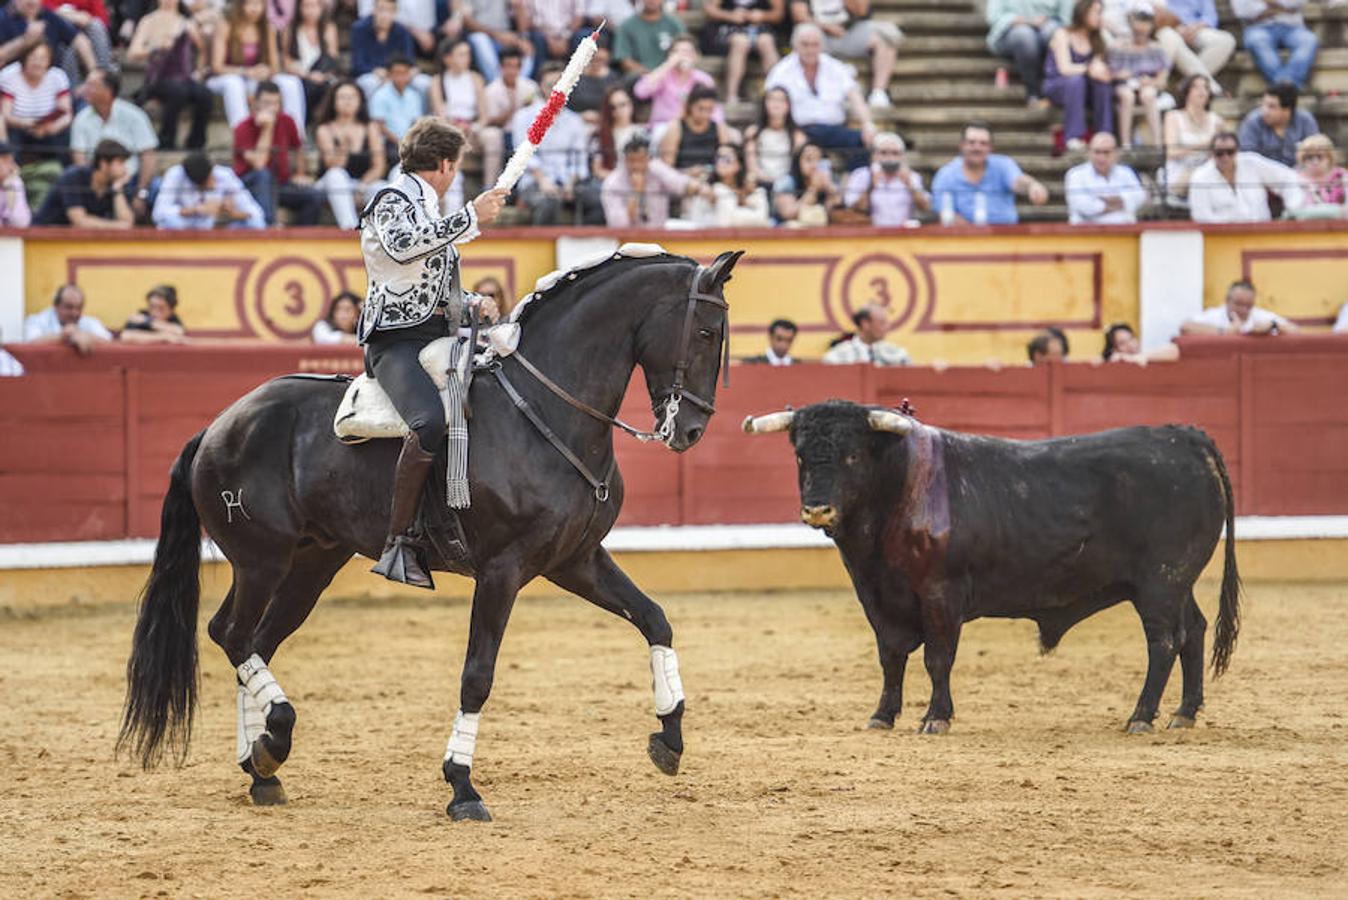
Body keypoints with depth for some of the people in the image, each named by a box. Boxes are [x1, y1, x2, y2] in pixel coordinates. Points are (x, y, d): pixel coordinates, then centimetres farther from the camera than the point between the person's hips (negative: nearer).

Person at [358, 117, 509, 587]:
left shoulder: (427, 209, 25)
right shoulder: (393, 201, -2)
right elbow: (402, 247, -25)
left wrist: (474, 305, 19)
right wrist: (471, 217, -21)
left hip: (437, 336, 10)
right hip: (398, 340, -10)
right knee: (431, 421, -34)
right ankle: (399, 544, -34)